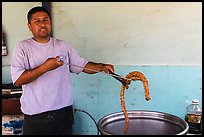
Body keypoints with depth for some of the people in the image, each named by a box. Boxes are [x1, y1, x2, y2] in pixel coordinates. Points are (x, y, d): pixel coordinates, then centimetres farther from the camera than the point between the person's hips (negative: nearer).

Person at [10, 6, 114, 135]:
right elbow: (17, 80, -13)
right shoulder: (23, 47, -3)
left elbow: (83, 65, 6)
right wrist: (45, 67, -23)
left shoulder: (63, 45, 7)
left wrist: (101, 67, -12)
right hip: (35, 115, -2)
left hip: (64, 111, 3)